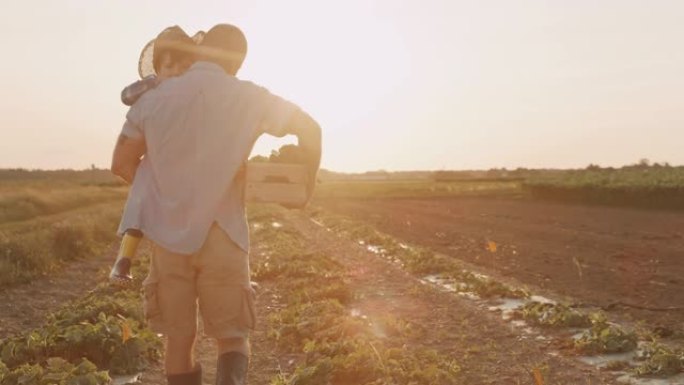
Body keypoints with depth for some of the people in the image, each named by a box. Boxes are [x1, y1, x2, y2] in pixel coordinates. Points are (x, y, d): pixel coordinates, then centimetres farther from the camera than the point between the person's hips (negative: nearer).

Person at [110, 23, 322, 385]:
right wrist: (306, 184, 18)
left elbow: (121, 163, 5)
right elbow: (311, 129, 4)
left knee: (179, 338, 13)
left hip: (168, 236, 2)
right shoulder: (248, 97, -5)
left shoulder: (154, 97, 0)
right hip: (222, 236, -2)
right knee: (233, 337, 9)